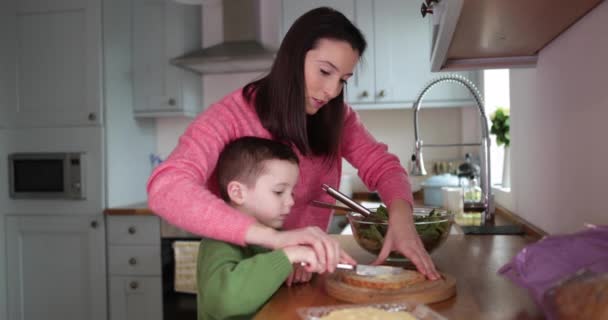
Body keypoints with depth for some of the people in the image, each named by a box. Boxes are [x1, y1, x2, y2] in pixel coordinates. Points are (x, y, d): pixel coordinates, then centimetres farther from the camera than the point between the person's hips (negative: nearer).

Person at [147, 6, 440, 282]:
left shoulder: (335, 116, -4)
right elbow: (166, 188, -35)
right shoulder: (231, 117, -21)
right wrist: (273, 236, -47)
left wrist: (400, 215, -28)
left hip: (306, 275, 6)